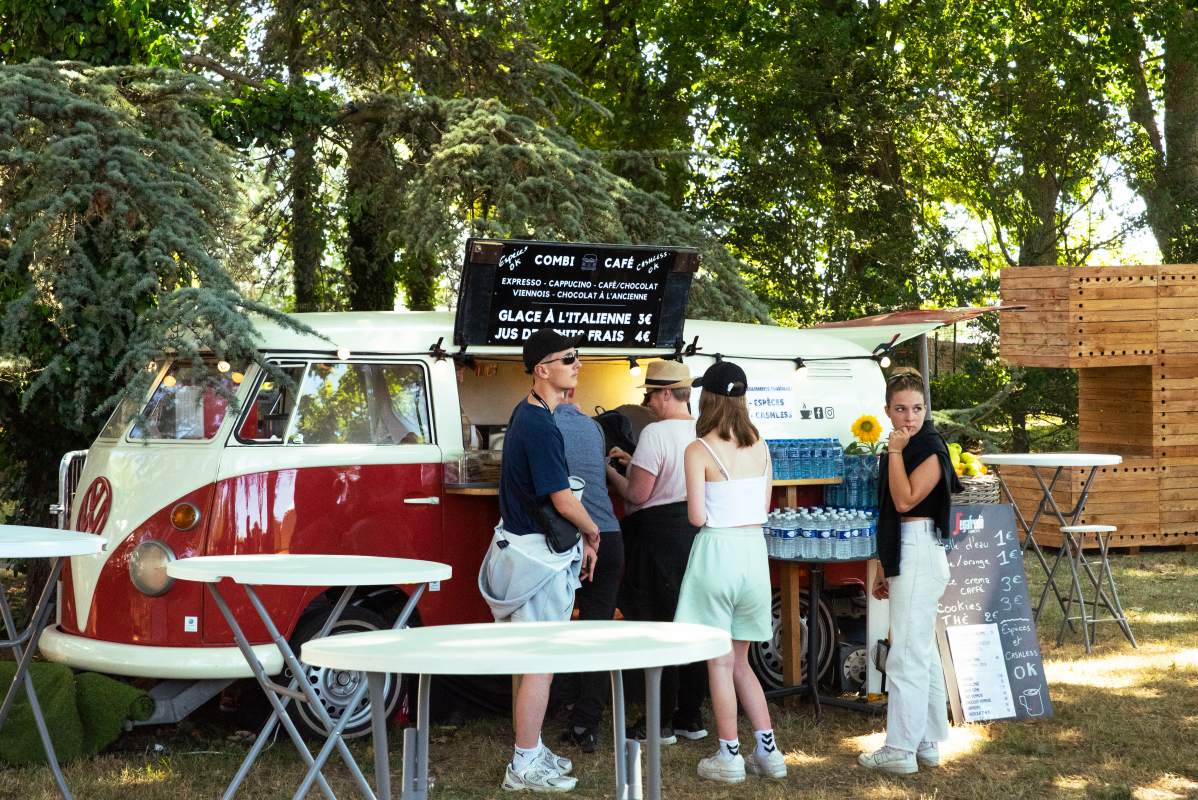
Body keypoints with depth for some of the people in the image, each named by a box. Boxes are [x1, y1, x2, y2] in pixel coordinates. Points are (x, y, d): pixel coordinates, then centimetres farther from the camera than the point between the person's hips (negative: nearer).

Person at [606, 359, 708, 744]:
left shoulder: (656, 433, -16)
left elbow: (638, 494, -16)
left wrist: (610, 472, 1)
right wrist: (634, 462, 23)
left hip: (659, 535, -7)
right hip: (696, 529, 7)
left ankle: (660, 723, 4)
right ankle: (691, 717, 18)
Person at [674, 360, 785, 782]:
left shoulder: (699, 451, -10)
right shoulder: (759, 446, 6)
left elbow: (697, 516, -13)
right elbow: (764, 508, 10)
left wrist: (713, 513, 7)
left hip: (717, 547, -5)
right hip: (755, 548, 5)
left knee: (720, 661, 4)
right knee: (740, 661, 16)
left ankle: (729, 756, 8)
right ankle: (768, 751, 13)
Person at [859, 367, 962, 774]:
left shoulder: (930, 447, -12)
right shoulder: (904, 448, 16)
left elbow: (906, 500, -22)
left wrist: (895, 451, -16)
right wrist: (884, 568, 19)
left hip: (919, 553, -10)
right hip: (904, 556, 10)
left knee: (906, 655, -7)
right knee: (923, 653, 14)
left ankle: (901, 750, -2)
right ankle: (927, 744, 20)